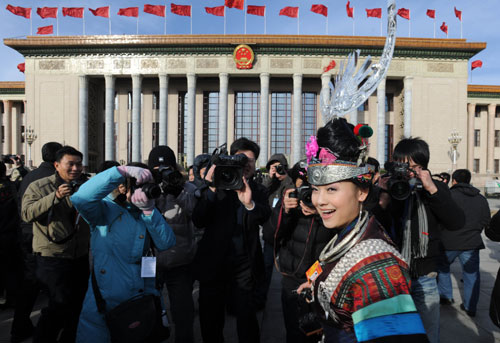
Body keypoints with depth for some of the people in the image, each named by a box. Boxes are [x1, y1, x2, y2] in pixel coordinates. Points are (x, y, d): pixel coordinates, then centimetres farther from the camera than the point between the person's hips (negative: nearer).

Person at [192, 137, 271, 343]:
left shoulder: (258, 191, 4)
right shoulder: (217, 185, -1)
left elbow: (264, 216, -16)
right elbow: (198, 221, -11)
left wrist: (249, 203, -37)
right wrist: (211, 190, -24)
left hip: (244, 264, 0)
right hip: (213, 262, 0)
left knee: (246, 316, 6)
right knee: (210, 319, 13)